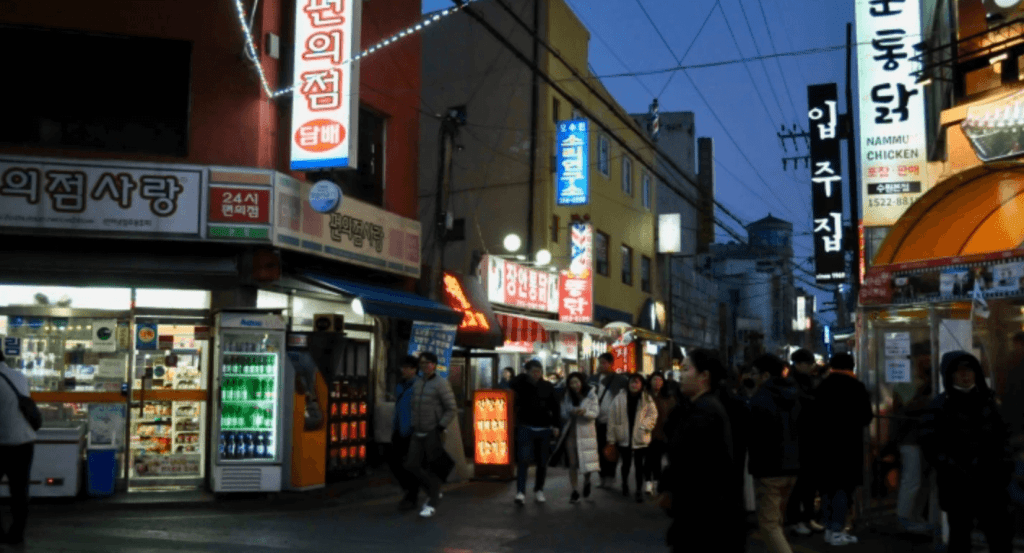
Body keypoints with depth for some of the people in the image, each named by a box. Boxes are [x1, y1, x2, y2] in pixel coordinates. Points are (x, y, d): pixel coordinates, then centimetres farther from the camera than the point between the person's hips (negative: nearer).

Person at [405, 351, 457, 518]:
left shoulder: (441, 383, -10)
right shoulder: (417, 384, 11)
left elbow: (452, 409, -12)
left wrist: (440, 428, -17)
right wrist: (413, 427, 13)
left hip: (434, 434, -6)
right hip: (418, 434, 7)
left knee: (433, 468, 0)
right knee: (411, 465, 0)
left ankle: (432, 504, 11)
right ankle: (434, 491, 21)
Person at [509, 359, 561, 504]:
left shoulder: (547, 387, 2)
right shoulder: (521, 384, -4)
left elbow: (555, 407, 8)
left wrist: (555, 425, 3)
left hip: (544, 429, 2)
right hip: (526, 427, -2)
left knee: (542, 462, 9)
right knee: (524, 460, -12)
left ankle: (539, 490, 23)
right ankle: (520, 492, -12)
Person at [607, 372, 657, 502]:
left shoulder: (647, 399, -1)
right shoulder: (619, 399, -2)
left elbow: (653, 415, 0)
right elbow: (612, 419, -1)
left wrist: (644, 426, -16)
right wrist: (611, 438, -3)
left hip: (640, 439, -1)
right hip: (624, 438, 1)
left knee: (639, 465, 3)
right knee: (626, 463, 13)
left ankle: (639, 490, 14)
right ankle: (625, 483, 39)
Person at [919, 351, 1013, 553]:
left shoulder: (987, 400, 9)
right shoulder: (940, 406, -5)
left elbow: (1002, 435, 18)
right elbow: (931, 447, -9)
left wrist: (1004, 464, 5)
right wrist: (956, 471, -16)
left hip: (990, 481, 4)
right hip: (958, 485, -4)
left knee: (1001, 536, 8)